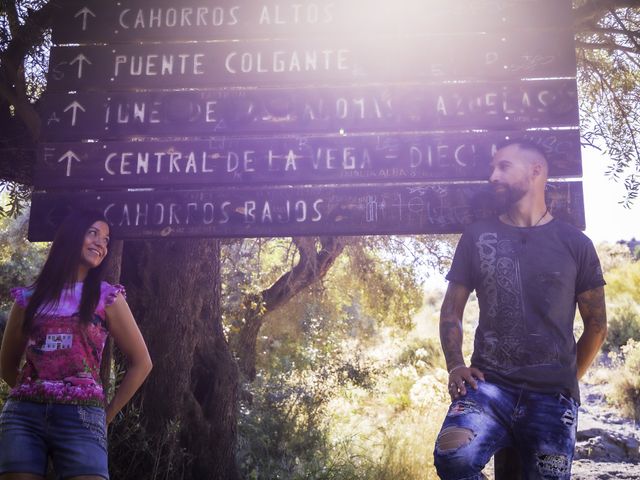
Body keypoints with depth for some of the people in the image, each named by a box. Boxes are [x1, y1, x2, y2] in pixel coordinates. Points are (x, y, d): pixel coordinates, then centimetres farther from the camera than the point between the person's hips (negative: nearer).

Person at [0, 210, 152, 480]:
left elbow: (141, 363, 9)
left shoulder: (107, 297, 7)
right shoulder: (29, 297, 11)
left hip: (80, 417, -2)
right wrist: (29, 395, 12)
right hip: (23, 416, 2)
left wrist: (106, 415, 7)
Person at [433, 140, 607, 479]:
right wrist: (455, 366, -2)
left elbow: (596, 324, 14)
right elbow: (452, 309, 12)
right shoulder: (477, 236, 10)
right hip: (489, 385, 0)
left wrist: (566, 381, 10)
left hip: (552, 396, 1)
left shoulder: (575, 244, 8)